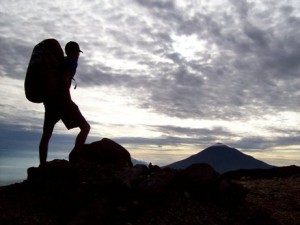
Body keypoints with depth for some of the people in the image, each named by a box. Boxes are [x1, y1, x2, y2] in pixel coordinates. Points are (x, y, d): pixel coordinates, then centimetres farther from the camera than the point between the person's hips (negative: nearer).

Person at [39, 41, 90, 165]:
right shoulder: (72, 62, 1)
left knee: (46, 134, 9)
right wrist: (69, 101, -18)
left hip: (49, 100, 8)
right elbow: (64, 79, -16)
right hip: (61, 100, -8)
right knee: (85, 127, -4)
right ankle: (74, 157, -19)